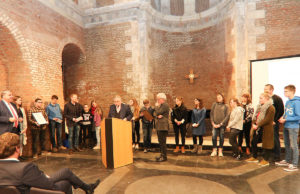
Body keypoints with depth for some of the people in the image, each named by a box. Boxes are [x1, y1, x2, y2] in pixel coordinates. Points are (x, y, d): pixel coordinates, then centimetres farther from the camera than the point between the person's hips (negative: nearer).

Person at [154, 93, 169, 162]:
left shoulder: (165, 105, -13)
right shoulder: (160, 105, 18)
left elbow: (158, 112, -19)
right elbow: (155, 113, 13)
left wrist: (156, 106, -4)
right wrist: (157, 116, -9)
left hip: (163, 126, -10)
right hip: (159, 126, 10)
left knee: (162, 141, -6)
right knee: (160, 141, 15)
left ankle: (164, 157, 2)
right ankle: (162, 155, 26)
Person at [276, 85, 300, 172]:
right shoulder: (287, 102, 9)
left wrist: (286, 119, -18)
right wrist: (283, 117, 1)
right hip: (286, 126, 8)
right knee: (287, 144, 18)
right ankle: (287, 160, 32)